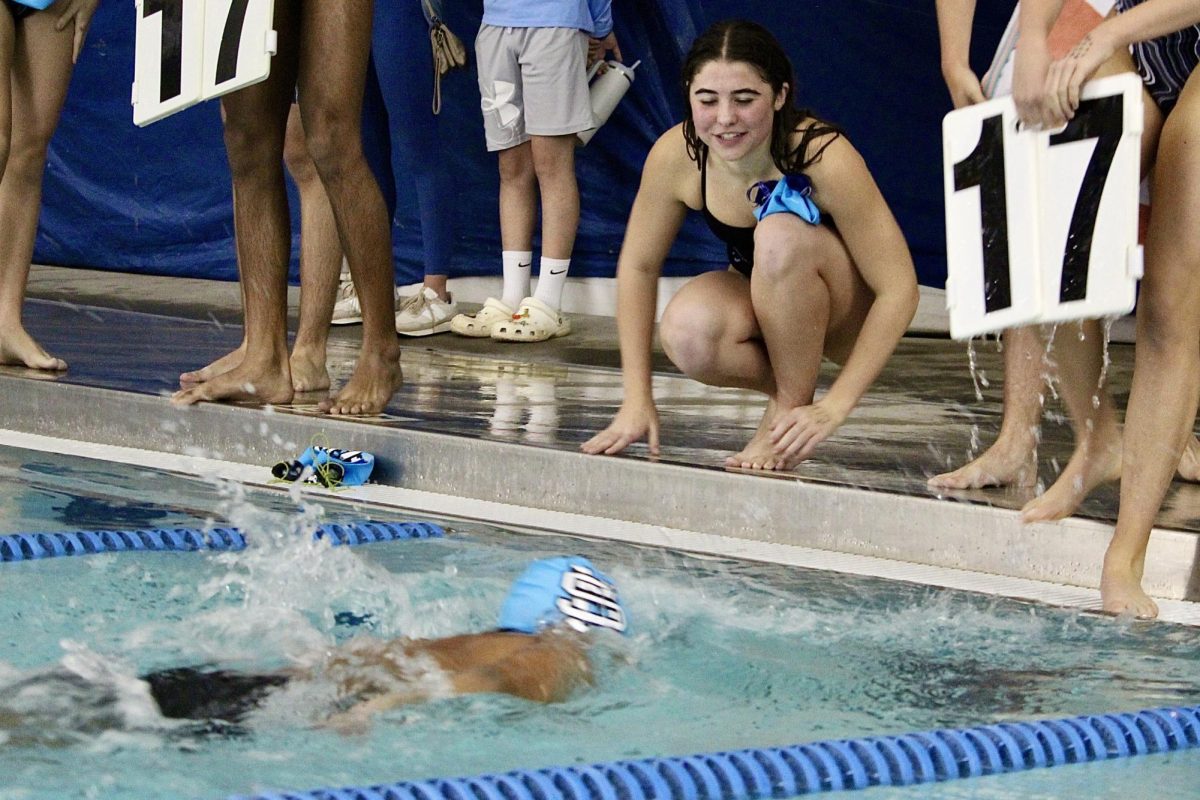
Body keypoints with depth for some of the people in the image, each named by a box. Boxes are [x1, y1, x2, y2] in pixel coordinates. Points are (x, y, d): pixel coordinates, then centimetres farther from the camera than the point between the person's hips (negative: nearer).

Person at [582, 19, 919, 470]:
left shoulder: (825, 158, -30)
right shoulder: (676, 155, -19)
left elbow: (899, 289, -27)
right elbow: (638, 267, -5)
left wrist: (834, 407, -32)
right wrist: (637, 399, -10)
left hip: (849, 312, -3)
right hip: (764, 305, 3)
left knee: (780, 234, -35)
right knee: (687, 332, -32)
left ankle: (792, 402, -16)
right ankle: (785, 387, -2)